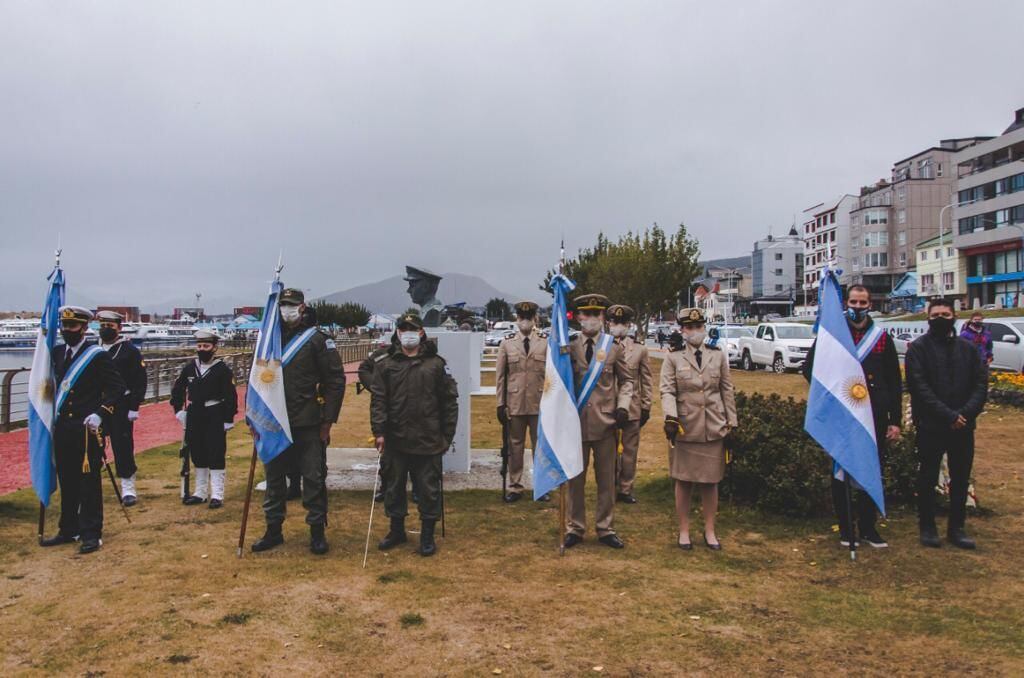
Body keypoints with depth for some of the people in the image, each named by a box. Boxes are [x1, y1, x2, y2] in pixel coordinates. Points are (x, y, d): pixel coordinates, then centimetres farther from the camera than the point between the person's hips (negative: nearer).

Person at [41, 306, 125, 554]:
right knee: (66, 482, 14)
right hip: (62, 428, 6)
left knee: (89, 482, -1)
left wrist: (100, 414, -20)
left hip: (86, 429, -6)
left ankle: (91, 534, 6)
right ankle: (69, 530, 25)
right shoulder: (57, 352, 10)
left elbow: (117, 387, -11)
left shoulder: (98, 355, -8)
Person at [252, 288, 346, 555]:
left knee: (314, 477, 2)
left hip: (308, 424, -4)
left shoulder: (317, 339, -4)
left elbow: (335, 380, -6)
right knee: (274, 477, 12)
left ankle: (317, 531, 14)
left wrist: (327, 421, -8)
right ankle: (273, 530, 25)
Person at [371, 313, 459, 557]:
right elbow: (378, 400, 0)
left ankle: (427, 535, 18)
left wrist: (447, 435, -1)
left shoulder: (436, 364, 2)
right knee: (394, 487, 13)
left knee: (429, 489, 5)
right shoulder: (386, 365, 5)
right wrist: (379, 432, -10)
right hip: (395, 441, 2)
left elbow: (449, 401, 2)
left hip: (428, 442, -2)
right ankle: (396, 530, 30)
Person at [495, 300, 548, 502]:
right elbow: (500, 376, 6)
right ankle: (515, 487, 16)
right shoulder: (506, 345, 6)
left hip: (540, 405, -1)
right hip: (515, 405, 1)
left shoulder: (546, 344, 3)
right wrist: (500, 404, 2)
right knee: (515, 447, 7)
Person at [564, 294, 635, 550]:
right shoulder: (569, 346, 3)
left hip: (605, 422, 0)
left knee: (606, 478, 7)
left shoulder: (615, 346, 4)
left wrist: (623, 407, -3)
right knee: (575, 478, 7)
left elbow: (626, 380, 9)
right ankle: (575, 528, 20)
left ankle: (605, 529, 19)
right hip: (576, 421, 0)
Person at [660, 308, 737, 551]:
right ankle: (684, 531, 18)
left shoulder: (718, 355, 9)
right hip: (684, 428, -2)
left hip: (714, 429, 2)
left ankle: (710, 531, 21)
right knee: (683, 481, 5)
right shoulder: (673, 357, 1)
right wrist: (670, 417, -23)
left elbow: (727, 391, 10)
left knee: (711, 481, 8)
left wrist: (731, 423, 7)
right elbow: (667, 390, -7)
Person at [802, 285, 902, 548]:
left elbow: (895, 382, 8)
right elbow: (809, 367, 7)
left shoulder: (882, 337, 7)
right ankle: (846, 528, 16)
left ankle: (868, 526, 21)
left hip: (875, 417, 2)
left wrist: (895, 420, 3)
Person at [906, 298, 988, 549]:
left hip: (963, 426, 4)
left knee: (961, 479, 10)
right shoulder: (918, 348, -3)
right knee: (928, 479, 5)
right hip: (930, 426, -4)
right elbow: (919, 387, -11)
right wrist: (948, 415, -18)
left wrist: (966, 413, -13)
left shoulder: (968, 348, 9)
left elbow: (981, 384, 3)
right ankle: (927, 527, 17)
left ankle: (956, 528, 22)